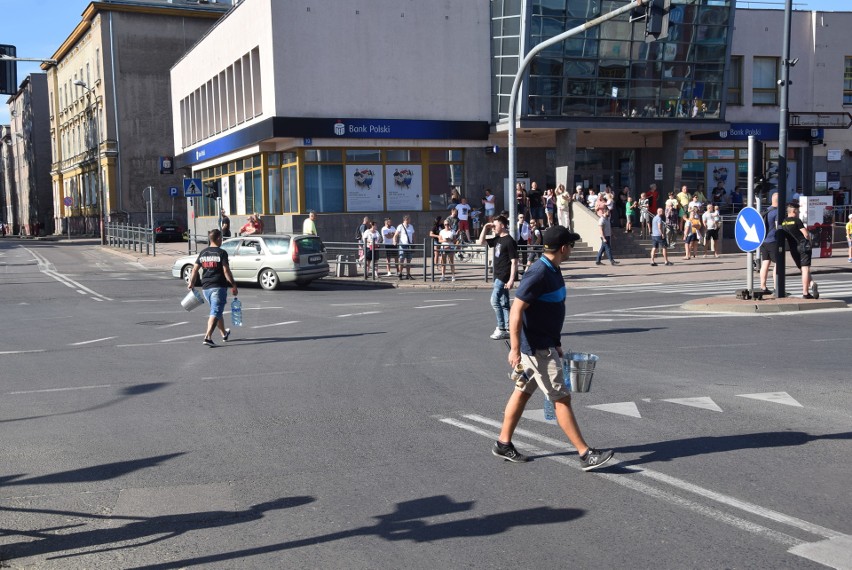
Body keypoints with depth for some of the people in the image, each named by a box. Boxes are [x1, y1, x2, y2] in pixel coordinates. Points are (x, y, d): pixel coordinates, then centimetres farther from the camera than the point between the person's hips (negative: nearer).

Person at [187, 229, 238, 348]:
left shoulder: (203, 253, 9)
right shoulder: (221, 253, -9)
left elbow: (195, 269, 8)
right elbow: (226, 271, -13)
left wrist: (191, 283, 17)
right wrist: (233, 285, -8)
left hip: (205, 288, 7)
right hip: (218, 287, -6)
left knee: (217, 311, 22)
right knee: (215, 312, -7)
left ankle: (224, 334, 37)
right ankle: (208, 336, -21)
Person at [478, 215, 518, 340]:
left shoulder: (509, 241, -14)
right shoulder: (497, 239, 11)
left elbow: (514, 261, -17)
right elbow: (481, 242, 22)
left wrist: (511, 279, -22)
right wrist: (485, 228, 10)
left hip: (504, 277, -9)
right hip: (498, 276, 9)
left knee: (494, 301, -11)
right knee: (503, 303, 10)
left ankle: (501, 328, -6)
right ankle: (507, 329, 15)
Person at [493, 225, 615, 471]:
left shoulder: (552, 270, 9)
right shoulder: (539, 274, -22)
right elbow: (516, 311, -24)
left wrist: (556, 344, 23)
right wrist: (515, 349, -26)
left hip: (545, 345, 10)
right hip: (536, 348, -10)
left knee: (522, 392, 16)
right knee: (562, 399, -5)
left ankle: (503, 443, 26)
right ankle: (586, 455, 0)